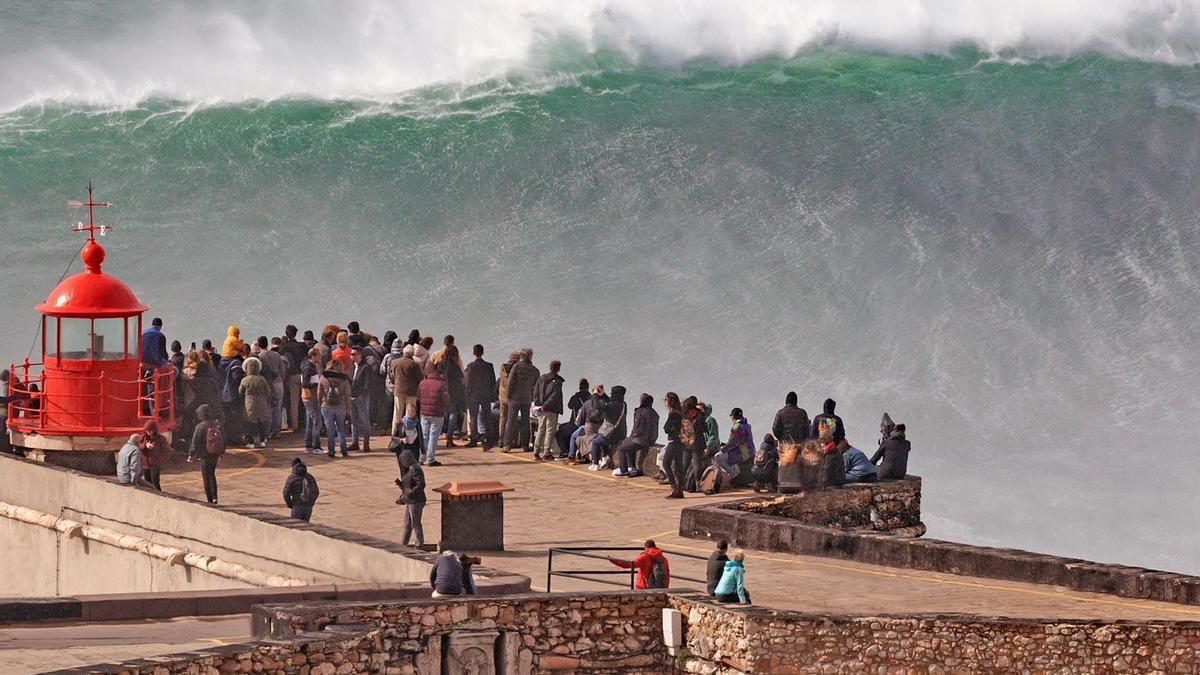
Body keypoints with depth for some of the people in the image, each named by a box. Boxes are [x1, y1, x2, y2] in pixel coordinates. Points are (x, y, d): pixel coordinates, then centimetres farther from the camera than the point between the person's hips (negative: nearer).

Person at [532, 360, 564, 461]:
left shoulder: (541, 378, 9)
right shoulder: (558, 381, -9)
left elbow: (535, 392, 6)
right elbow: (554, 396, -16)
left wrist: (537, 404, 2)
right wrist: (545, 406, -14)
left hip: (541, 410, 5)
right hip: (552, 410, -5)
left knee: (540, 430, 12)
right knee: (550, 431, 1)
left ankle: (536, 452, 10)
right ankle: (547, 453, -2)